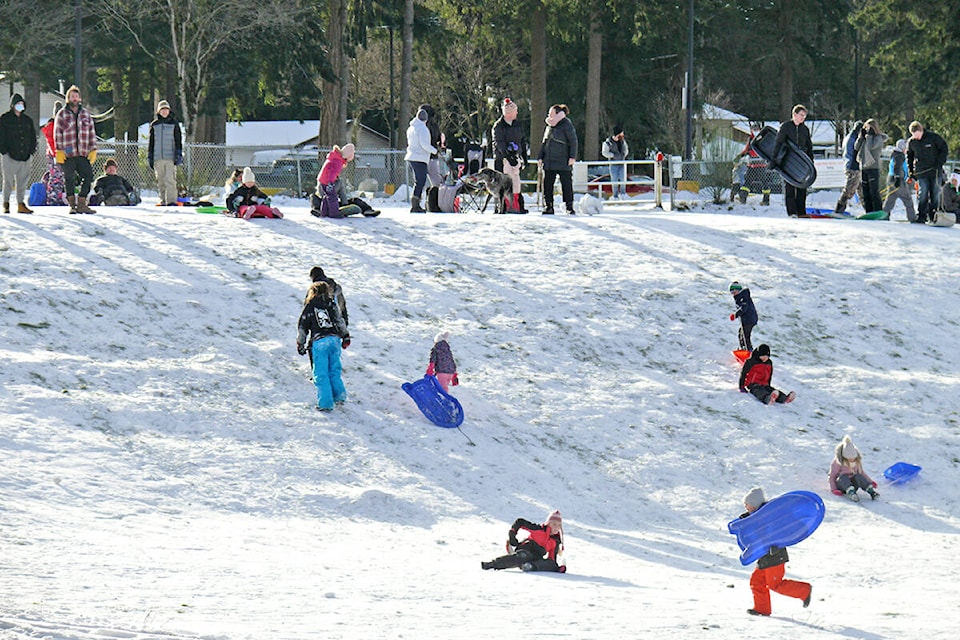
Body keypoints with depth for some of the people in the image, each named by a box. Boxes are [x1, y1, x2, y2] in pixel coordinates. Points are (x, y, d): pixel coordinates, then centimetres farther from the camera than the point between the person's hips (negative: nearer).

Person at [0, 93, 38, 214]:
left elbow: (33, 136, 19)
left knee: (23, 181, 4)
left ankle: (21, 204, 8)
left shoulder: (27, 120, 14)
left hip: (25, 157, 4)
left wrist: (31, 151, 9)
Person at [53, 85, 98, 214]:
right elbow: (57, 134, 2)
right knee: (70, 180, 2)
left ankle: (81, 204, 4)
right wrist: (58, 151, -5)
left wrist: (93, 150, 7)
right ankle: (72, 204, 13)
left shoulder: (86, 114, 12)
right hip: (68, 155, -3)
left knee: (88, 177, -4)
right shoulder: (62, 114, 3)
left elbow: (92, 133, 14)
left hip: (83, 154, 3)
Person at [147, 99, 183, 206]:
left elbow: (178, 140, 6)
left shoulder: (174, 123, 7)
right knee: (160, 181, 3)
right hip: (158, 158, 3)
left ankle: (171, 201, -17)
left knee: (170, 179, -13)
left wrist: (178, 155, -3)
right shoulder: (154, 124, 13)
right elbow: (151, 142, 17)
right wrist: (150, 157, 12)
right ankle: (163, 201, 9)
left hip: (170, 157, -3)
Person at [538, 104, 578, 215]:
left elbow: (573, 142, -7)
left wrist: (572, 157, -13)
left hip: (563, 163, -6)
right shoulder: (549, 126, 14)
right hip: (549, 162, 6)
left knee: (566, 185, -1)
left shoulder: (566, 125, -5)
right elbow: (544, 142, 20)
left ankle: (569, 207, 5)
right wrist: (540, 157, 13)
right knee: (547, 184, 2)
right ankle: (548, 207, 7)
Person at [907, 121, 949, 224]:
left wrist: (940, 162, -8)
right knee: (923, 194, -8)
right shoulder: (911, 142, 2)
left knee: (935, 194, 1)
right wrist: (911, 172, 8)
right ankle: (921, 216, -4)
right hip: (921, 173, 1)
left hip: (936, 172, -1)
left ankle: (933, 216, 8)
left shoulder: (933, 137, -6)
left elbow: (944, 149, 2)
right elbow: (909, 157, 15)